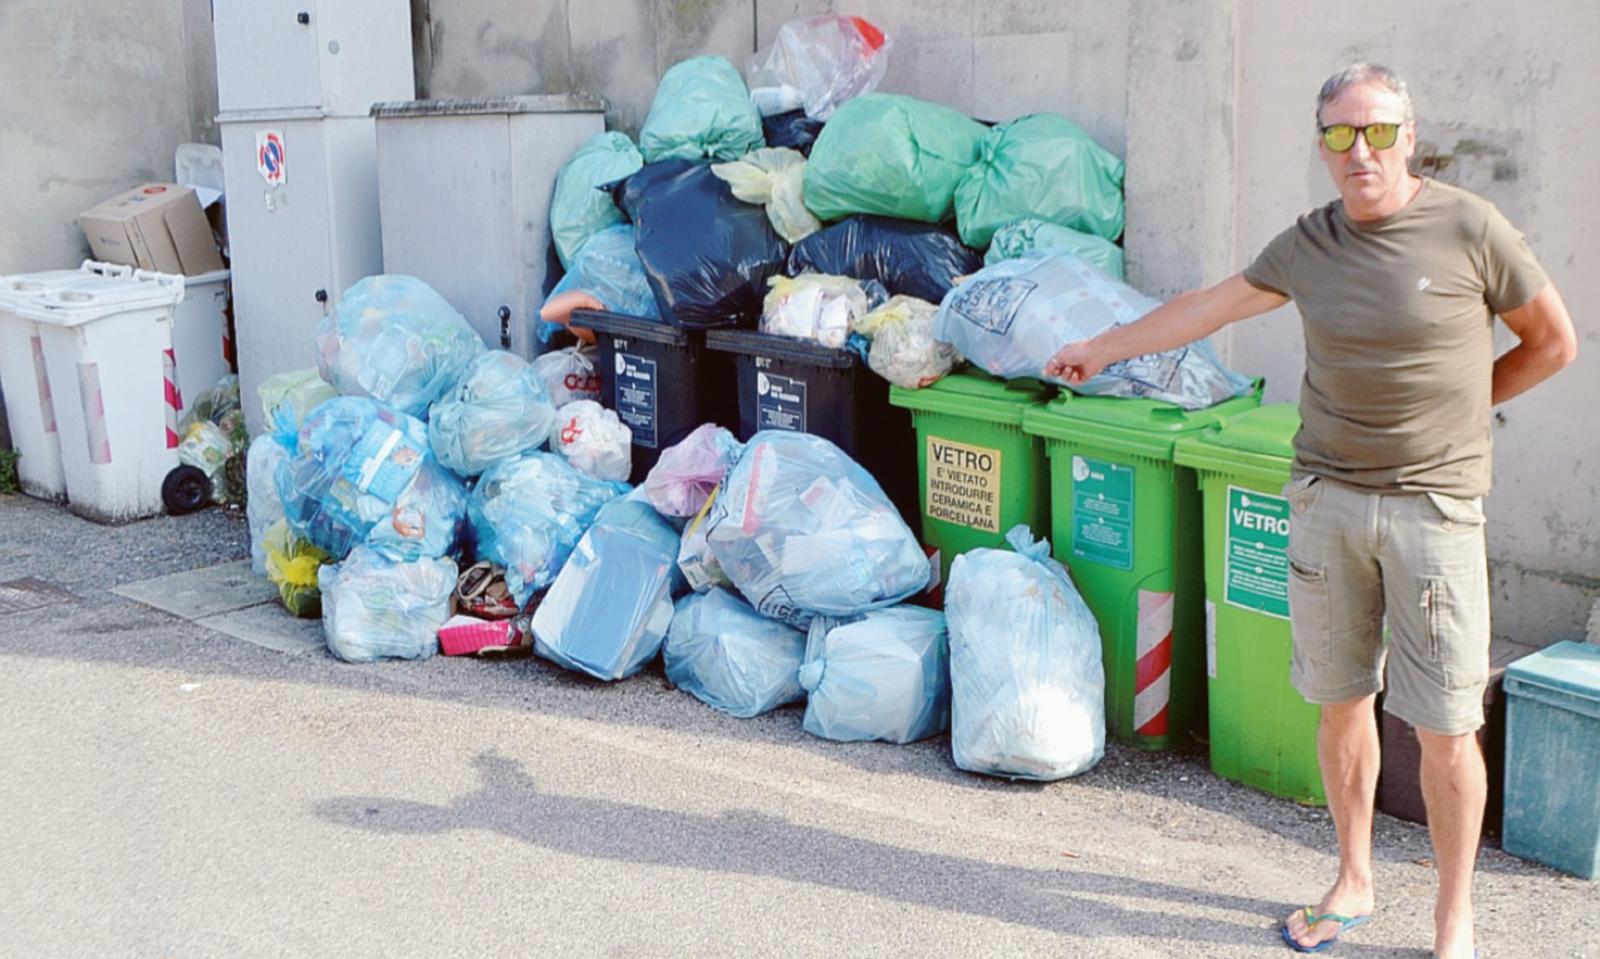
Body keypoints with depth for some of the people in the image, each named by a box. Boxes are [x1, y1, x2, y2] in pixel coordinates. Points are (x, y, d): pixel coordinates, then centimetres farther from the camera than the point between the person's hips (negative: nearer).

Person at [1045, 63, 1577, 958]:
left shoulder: (1471, 229, -6)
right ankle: (1354, 883, 29)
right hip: (1326, 495, 3)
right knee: (1342, 702, 10)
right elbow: (1204, 308, 19)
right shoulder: (1309, 244, 6)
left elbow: (1554, 343, 6)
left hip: (1434, 505, -3)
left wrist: (1459, 403, 6)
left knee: (1446, 728, -1)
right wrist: (1104, 347, 26)